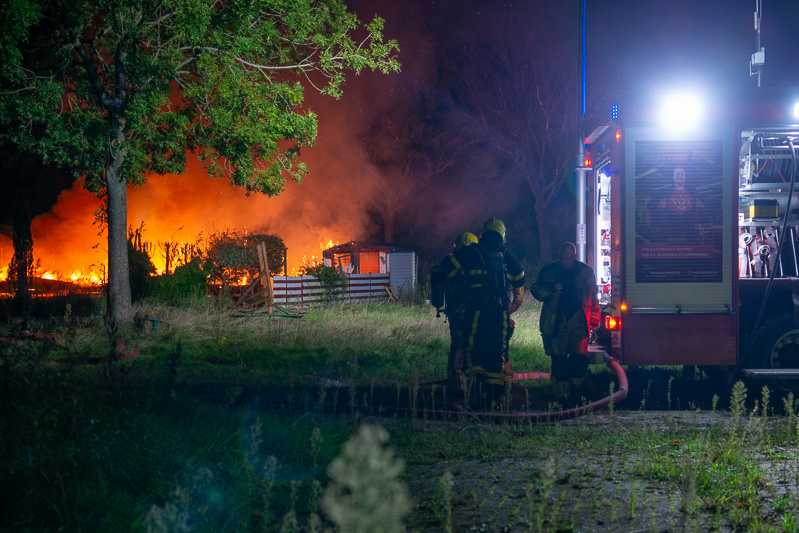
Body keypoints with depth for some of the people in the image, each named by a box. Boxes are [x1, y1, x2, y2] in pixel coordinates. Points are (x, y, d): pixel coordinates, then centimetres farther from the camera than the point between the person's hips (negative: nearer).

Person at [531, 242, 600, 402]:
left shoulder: (586, 272, 8)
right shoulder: (548, 271, 8)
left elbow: (593, 297, 13)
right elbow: (535, 290, 13)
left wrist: (594, 321, 8)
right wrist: (551, 289, -7)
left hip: (579, 322, 0)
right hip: (556, 322, 0)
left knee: (579, 356, -10)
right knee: (559, 357, -2)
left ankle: (576, 388, 9)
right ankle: (562, 393, 2)